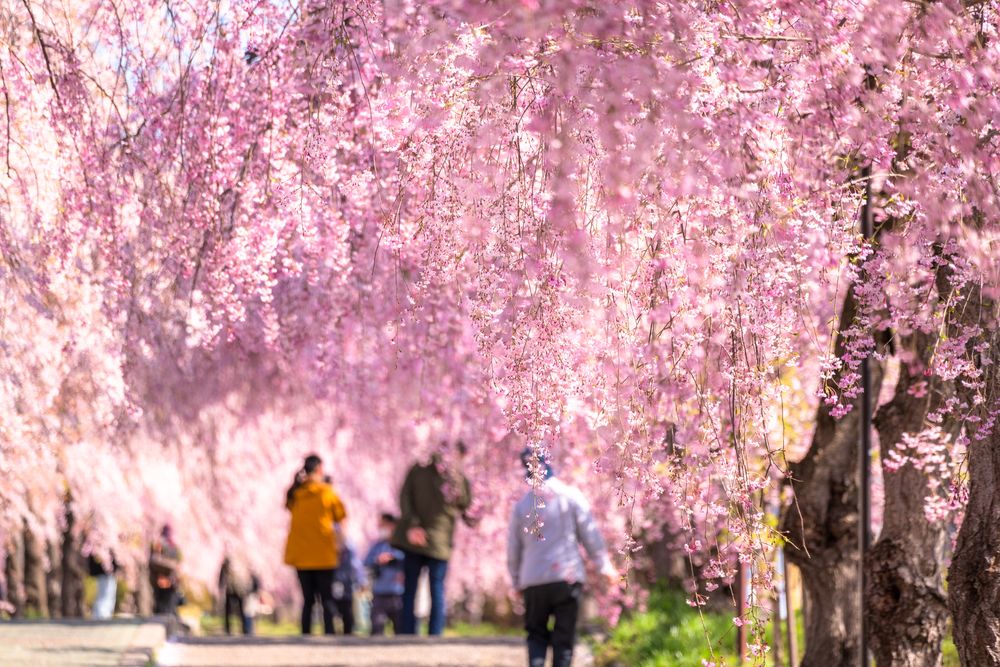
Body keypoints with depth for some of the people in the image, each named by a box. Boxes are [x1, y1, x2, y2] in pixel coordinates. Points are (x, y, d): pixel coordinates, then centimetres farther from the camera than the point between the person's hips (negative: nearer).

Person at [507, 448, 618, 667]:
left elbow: (513, 548, 11)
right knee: (564, 637, 5)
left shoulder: (521, 505, 4)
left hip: (533, 582, 2)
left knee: (536, 634, 14)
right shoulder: (570, 495, -4)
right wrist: (604, 565, 9)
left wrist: (516, 581, 23)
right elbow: (590, 534, -2)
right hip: (567, 578, -2)